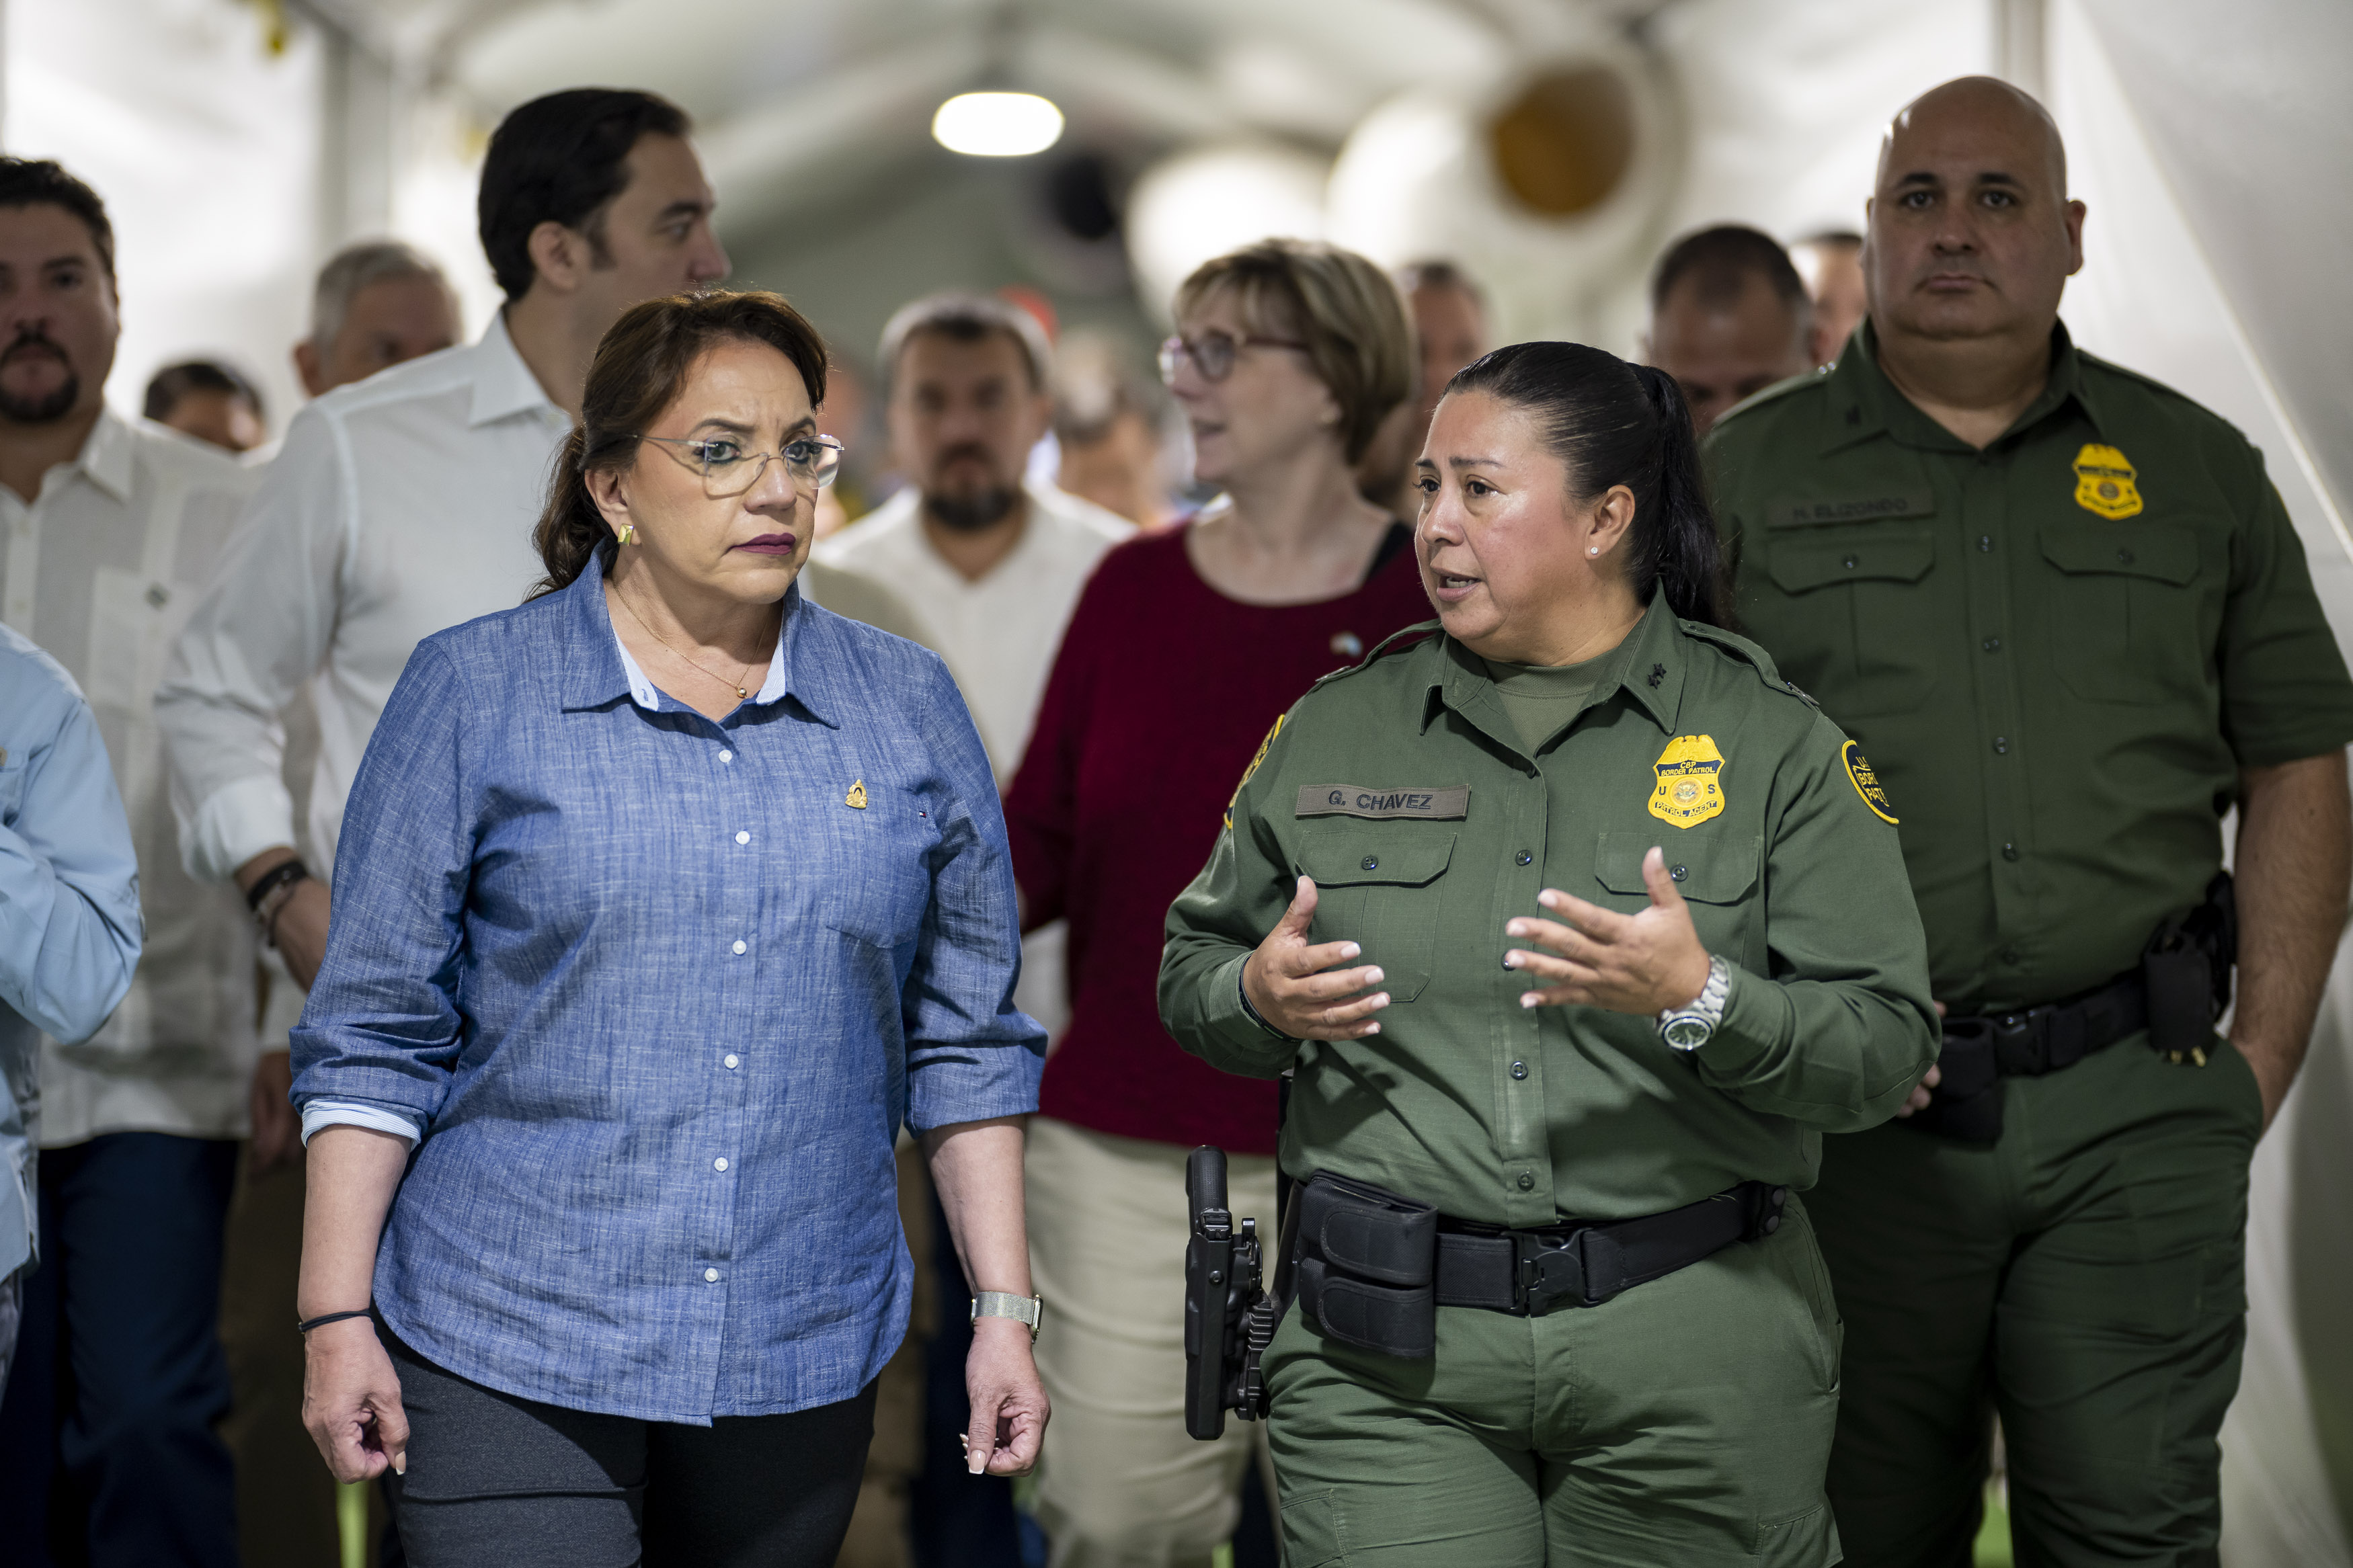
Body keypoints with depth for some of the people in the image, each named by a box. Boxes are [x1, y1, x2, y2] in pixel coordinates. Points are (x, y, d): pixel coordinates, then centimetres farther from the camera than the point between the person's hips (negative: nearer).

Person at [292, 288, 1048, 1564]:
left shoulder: (908, 709, 6)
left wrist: (1004, 1310, 6)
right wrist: (337, 1317, -4)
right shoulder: (475, 692, -1)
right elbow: (374, 1034, 0)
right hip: (509, 1357, -2)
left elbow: (964, 1040, 9)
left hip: (805, 1356, 3)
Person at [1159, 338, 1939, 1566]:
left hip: (1695, 1353, -1)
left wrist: (1701, 1001, -22)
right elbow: (1191, 971, 17)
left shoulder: (1771, 742, 1)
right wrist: (1257, 1000, -6)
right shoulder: (1332, 732, 9)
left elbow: (1887, 1049, -4)